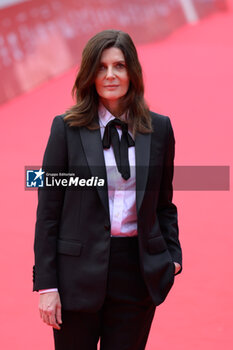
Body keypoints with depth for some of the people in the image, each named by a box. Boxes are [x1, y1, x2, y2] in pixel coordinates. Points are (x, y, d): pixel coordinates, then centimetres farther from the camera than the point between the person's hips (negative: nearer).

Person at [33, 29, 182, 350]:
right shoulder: (67, 128, -1)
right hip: (80, 270, -2)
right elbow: (48, 210, -1)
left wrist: (173, 257, 1)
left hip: (138, 271, 2)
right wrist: (46, 284, -6)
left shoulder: (159, 128, 6)